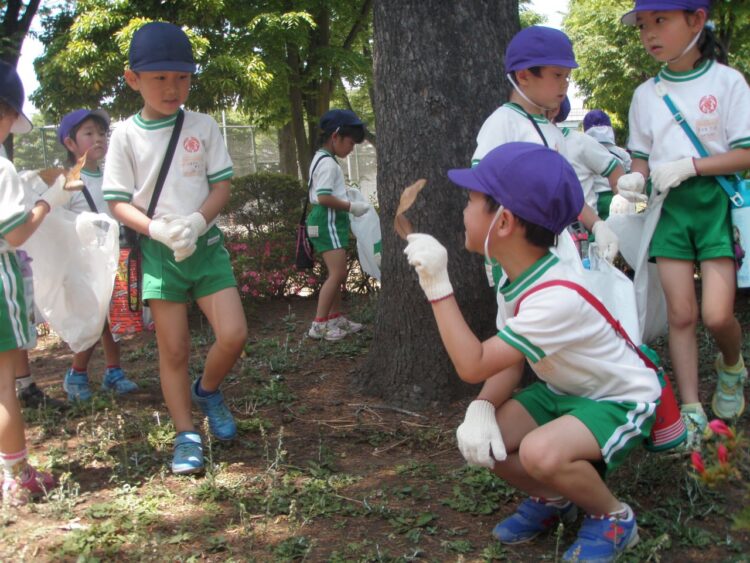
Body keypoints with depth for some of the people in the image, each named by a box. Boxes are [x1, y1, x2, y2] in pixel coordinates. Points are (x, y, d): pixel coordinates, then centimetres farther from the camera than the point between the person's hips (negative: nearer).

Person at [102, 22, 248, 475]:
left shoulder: (204, 127, 2)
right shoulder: (126, 135, -2)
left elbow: (222, 186, 2)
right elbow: (118, 203, -3)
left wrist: (197, 221, -18)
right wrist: (158, 229, -20)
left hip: (206, 246, 1)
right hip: (157, 252, -1)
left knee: (233, 334, -10)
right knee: (174, 349, 3)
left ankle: (208, 390, 21)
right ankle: (187, 436, 17)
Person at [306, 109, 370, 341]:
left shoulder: (322, 160, 18)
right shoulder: (328, 163, -15)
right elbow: (324, 197, -24)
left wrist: (348, 204, 11)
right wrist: (351, 206, -16)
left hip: (330, 221, 11)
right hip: (328, 221, -11)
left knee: (338, 273, 15)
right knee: (337, 273, -13)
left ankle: (335, 318, 23)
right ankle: (319, 324, -11)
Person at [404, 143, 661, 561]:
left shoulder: (557, 297, -35)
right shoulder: (517, 277, -7)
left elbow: (473, 366, -31)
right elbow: (508, 360, -1)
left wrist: (438, 286, -33)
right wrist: (482, 408, -21)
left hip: (622, 400, -8)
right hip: (562, 391, 8)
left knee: (541, 451, -35)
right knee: (477, 439, -12)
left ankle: (614, 517, -4)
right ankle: (553, 499, 16)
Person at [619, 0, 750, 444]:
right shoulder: (646, 94, 8)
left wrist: (688, 165, -19)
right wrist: (636, 178, -9)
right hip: (670, 208, 3)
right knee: (681, 313, 0)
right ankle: (692, 410, 8)